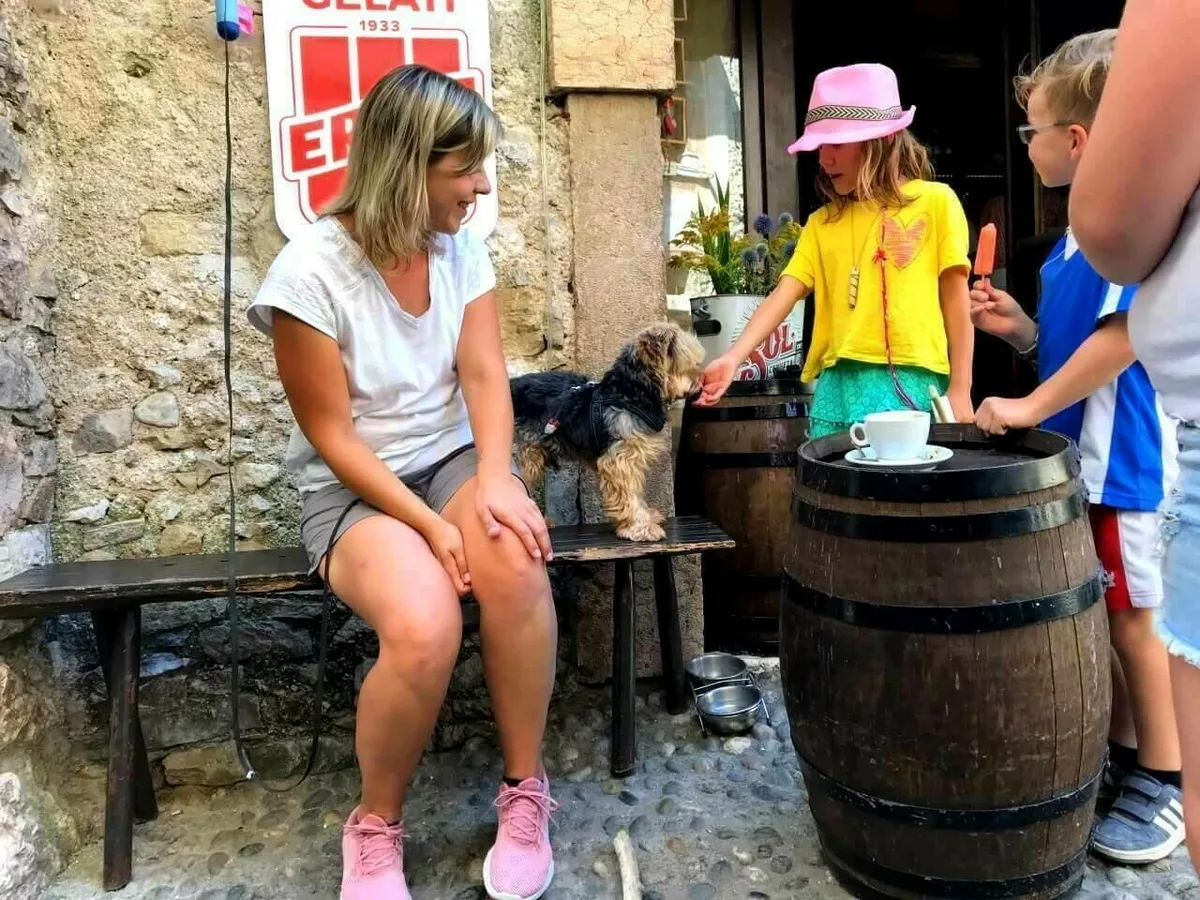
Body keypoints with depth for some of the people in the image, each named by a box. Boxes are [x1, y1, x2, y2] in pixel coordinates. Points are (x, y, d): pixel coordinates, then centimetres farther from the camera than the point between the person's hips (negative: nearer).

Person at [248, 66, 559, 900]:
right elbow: (333, 435, -14)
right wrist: (429, 525, -21)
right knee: (424, 627, -33)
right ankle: (377, 826, -2)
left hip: (455, 458, 4)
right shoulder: (309, 273, -15)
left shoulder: (462, 247, 1)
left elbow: (484, 377, -5)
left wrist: (495, 481, -22)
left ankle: (526, 792, -9)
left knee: (515, 560, -31)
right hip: (355, 487, -3)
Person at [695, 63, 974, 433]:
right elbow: (782, 296, 2)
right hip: (839, 385, 3)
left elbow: (956, 299, 3)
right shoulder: (822, 222, 12)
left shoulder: (935, 202, 3)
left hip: (913, 383, -3)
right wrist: (731, 358, -13)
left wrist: (960, 390, -1)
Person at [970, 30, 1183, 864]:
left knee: (1129, 616, 4)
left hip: (1114, 455, -8)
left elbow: (1128, 333, -24)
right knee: (1096, 614, 16)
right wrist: (1020, 327, 2)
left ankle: (1161, 782, 21)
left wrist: (1032, 406, -22)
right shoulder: (1081, 227, 13)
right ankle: (1120, 755, 32)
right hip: (1075, 450, 8)